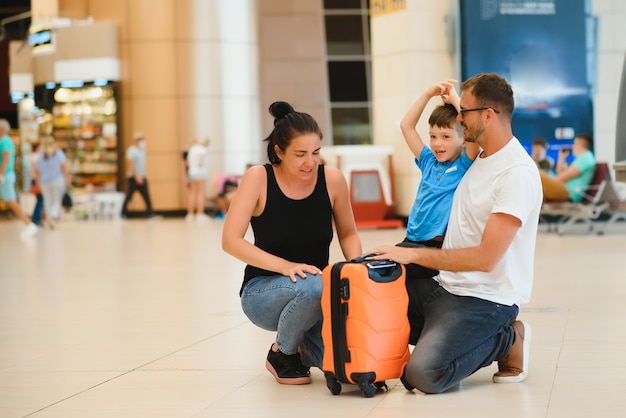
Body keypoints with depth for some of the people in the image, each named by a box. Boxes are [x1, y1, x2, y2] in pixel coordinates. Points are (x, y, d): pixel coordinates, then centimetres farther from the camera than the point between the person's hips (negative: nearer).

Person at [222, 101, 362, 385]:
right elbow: (231, 241, -17)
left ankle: (304, 346, 16)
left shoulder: (332, 179, -7)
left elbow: (347, 234, 9)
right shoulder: (259, 178, -13)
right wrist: (285, 266, -29)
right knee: (312, 286, -39)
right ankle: (282, 352, -5)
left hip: (316, 291, 3)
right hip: (263, 291, -3)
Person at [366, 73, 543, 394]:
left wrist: (412, 254, -20)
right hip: (444, 285, 9)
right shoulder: (480, 158, 10)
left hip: (486, 299, -9)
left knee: (423, 373, -26)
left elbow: (485, 258, -23)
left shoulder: (518, 173, -19)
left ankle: (507, 341, -2)